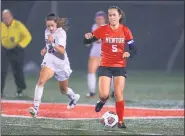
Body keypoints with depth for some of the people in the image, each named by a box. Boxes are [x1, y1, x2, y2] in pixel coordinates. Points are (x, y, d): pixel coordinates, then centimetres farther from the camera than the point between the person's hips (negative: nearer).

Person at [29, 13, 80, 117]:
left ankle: (74, 97, 51)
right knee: (41, 81, -23)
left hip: (61, 63, -4)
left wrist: (52, 43, -39)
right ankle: (36, 107, -27)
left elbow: (62, 51, -26)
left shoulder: (61, 32, -17)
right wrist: (45, 49, 2)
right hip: (49, 61, 4)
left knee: (63, 90, 16)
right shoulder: (47, 32, 2)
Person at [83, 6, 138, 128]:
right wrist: (87, 37, -26)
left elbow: (134, 49, -1)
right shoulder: (102, 30, -6)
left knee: (119, 95, -4)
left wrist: (129, 53, -24)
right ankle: (103, 100, 26)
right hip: (105, 66, 0)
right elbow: (86, 42, -3)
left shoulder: (125, 30, -4)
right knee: (104, 94, -12)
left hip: (120, 66, 0)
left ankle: (120, 121, 10)